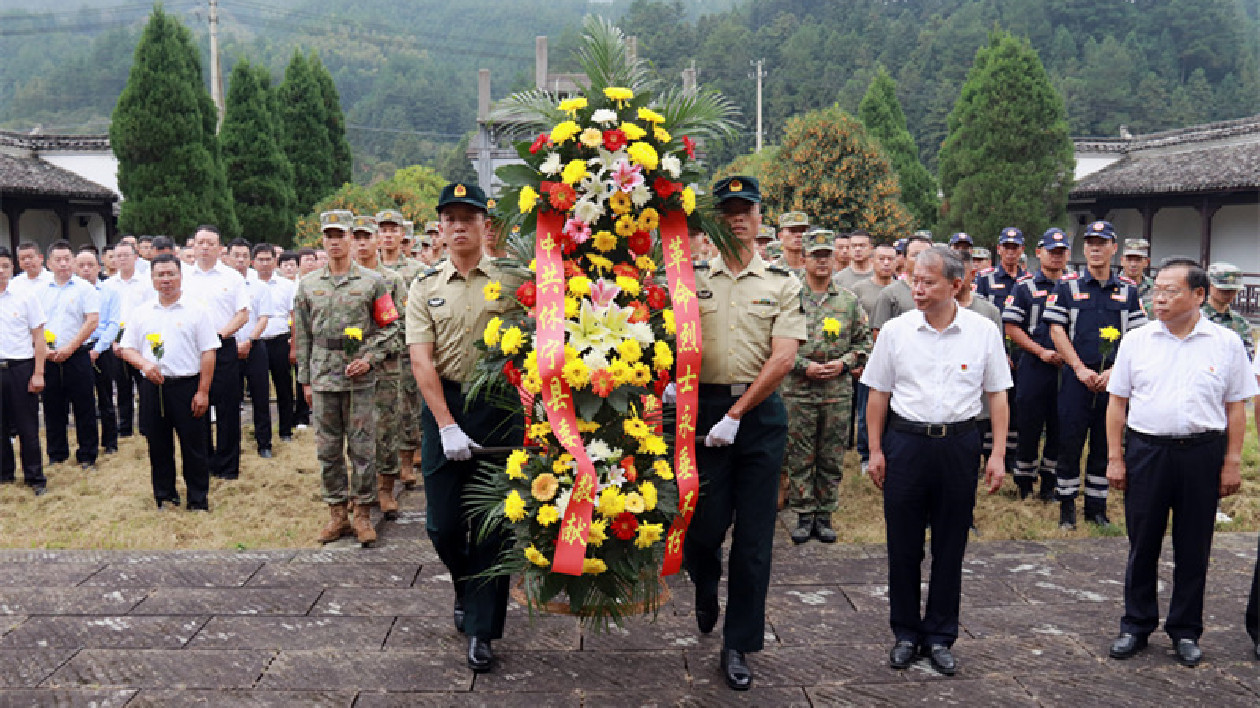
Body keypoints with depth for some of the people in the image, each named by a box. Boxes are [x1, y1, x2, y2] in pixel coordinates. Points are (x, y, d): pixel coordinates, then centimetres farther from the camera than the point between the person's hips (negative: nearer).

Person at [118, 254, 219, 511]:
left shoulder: (196, 311, 0)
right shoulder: (141, 313, 11)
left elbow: (208, 353, -3)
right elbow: (127, 349, 12)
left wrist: (203, 392, -9)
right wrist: (144, 364, -11)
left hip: (186, 385, -3)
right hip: (152, 387, 4)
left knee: (194, 446, 0)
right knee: (158, 445, 11)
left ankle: (198, 499, 10)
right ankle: (164, 495, 24)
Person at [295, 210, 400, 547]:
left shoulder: (371, 282, 1)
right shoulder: (308, 284, 9)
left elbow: (388, 325, 2)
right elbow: (302, 335, 11)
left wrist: (369, 358, -11)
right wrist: (305, 379, 8)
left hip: (360, 377, -3)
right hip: (322, 377, 3)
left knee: (362, 447, 1)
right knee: (328, 448, 8)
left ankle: (363, 513, 12)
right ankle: (336, 513, 18)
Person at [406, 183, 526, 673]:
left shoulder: (511, 282, 2)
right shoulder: (425, 288, 5)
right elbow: (421, 361, -3)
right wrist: (447, 426, -13)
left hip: (499, 407, -2)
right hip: (443, 407, 2)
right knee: (442, 524, 7)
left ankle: (481, 628, 17)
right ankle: (468, 590, 38)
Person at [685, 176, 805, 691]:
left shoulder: (782, 283, 4)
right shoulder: (692, 278, 6)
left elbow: (783, 358, -6)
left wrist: (737, 415, -12)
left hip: (761, 412, 0)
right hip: (703, 407, 0)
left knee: (754, 535, 4)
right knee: (705, 522, 1)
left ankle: (738, 645, 18)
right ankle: (705, 586, 37)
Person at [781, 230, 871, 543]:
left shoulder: (849, 300, 8)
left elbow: (864, 341, 11)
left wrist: (843, 363, -6)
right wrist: (804, 366, -12)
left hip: (838, 391, 2)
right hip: (798, 391, -2)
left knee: (832, 458, 7)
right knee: (799, 458, 3)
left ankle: (825, 515, 19)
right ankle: (804, 515, 14)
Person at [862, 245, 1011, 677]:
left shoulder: (983, 332, -1)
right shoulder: (895, 330, -1)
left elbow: (997, 395, 5)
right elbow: (879, 394, 5)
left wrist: (998, 454, 0)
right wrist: (875, 450, 3)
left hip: (959, 443, 0)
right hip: (906, 442, 0)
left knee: (950, 547, 8)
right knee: (903, 545, 6)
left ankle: (939, 637, 22)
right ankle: (905, 634, 22)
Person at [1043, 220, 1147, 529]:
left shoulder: (1128, 290, 8)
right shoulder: (1067, 286, 4)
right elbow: (1057, 330, -1)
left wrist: (1114, 371, -8)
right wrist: (1081, 369, -9)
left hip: (1113, 380, 2)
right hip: (1076, 378, -1)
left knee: (1105, 445, 7)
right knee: (1070, 443, 0)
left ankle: (1097, 508, 18)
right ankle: (1067, 507, 12)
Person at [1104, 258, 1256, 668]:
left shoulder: (1226, 343, 1)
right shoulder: (1136, 341, 3)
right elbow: (1117, 402, 5)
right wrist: (1114, 457, 0)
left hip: (1202, 453, 0)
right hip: (1146, 451, 1)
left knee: (1193, 548, 9)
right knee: (1142, 544, 8)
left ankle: (1185, 632, 24)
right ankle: (1136, 626, 22)